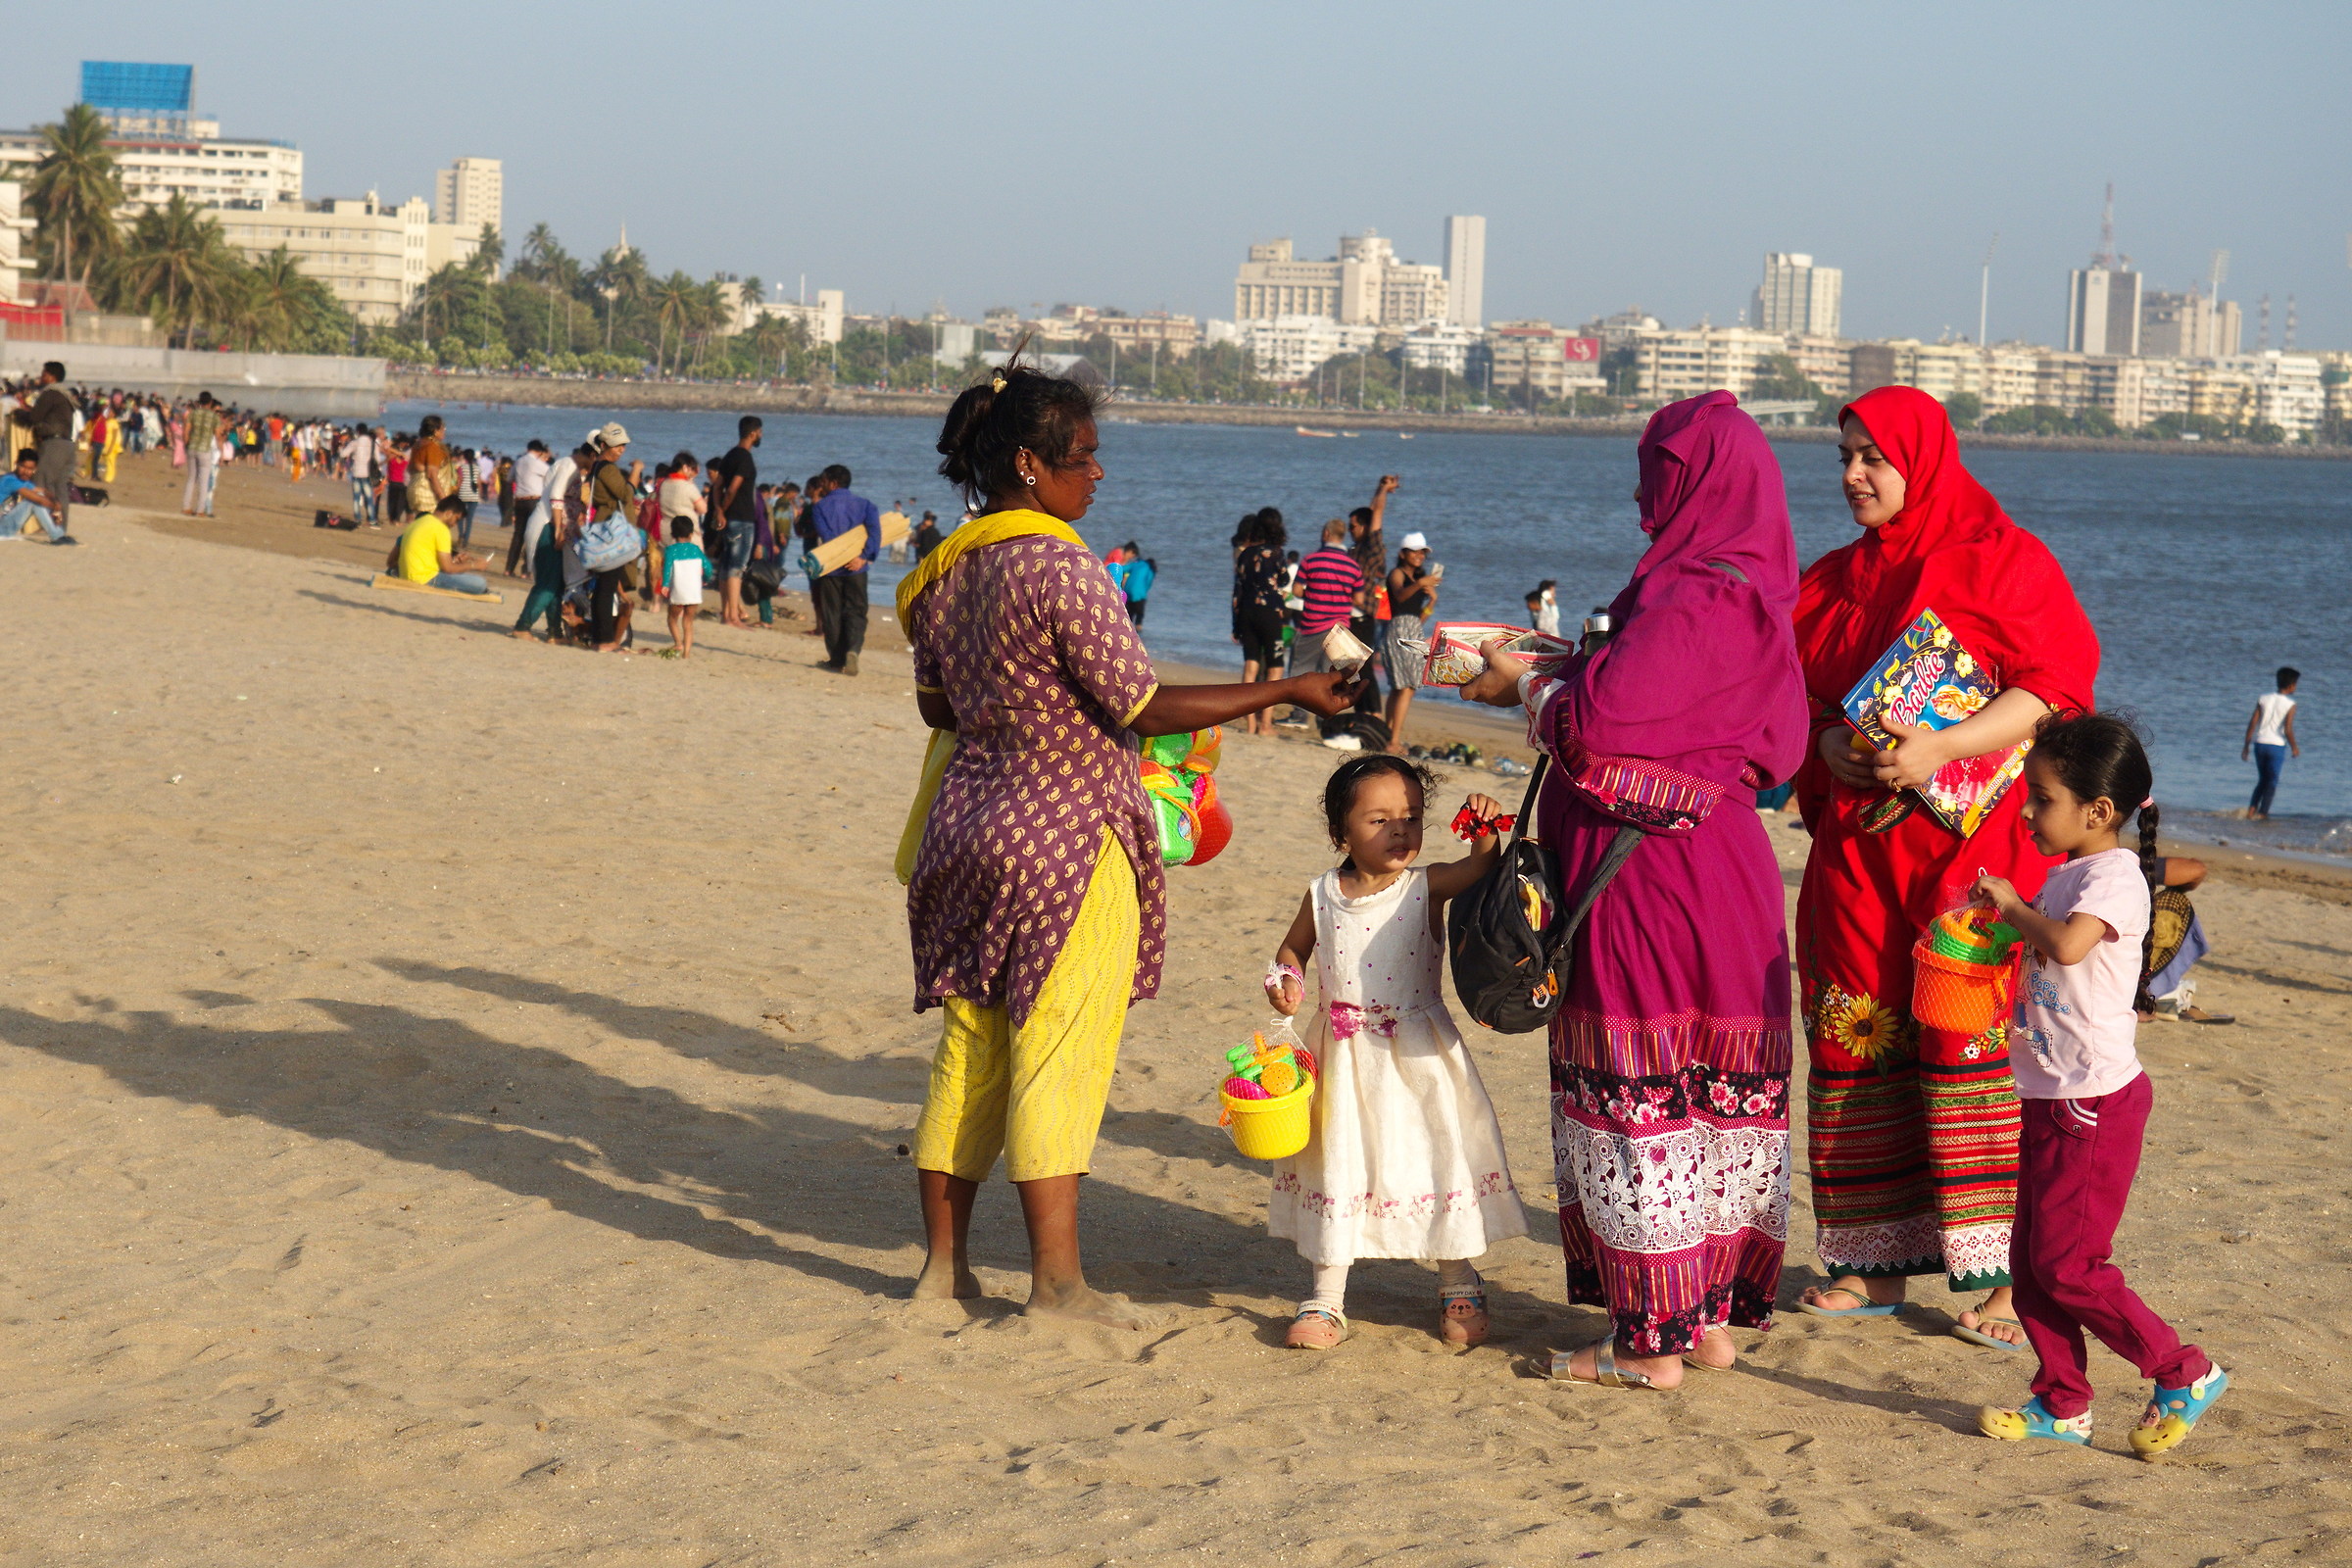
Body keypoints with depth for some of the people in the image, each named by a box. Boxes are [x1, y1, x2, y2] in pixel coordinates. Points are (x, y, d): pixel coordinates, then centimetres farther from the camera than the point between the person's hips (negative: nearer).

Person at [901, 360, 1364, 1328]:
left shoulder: (947, 570, 7)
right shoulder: (1061, 569, -18)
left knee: (970, 1048, 13)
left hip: (972, 821, 8)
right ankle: (1055, 1279, 1)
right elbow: (1144, 708, -18)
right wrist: (1290, 691, -13)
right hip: (1071, 833, -8)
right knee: (1058, 1055, -3)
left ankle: (944, 1261, 18)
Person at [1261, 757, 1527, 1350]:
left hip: (1418, 1059, -2)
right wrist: (1284, 980, -3)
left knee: (1438, 1160, 4)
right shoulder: (1323, 896, 1)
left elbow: (1480, 868, -22)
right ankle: (1326, 1298, 19)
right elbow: (1293, 949, 16)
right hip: (1345, 1060, 2)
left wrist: (1486, 830, -39)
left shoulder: (1426, 887, -6)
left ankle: (1459, 1285, 23)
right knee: (1337, 1166, 8)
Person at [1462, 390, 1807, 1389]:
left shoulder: (1694, 601, -17)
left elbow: (1591, 723, -19)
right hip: (1723, 860, 10)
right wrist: (1550, 675, 15)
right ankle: (1713, 1316, 20)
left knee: (1639, 1094, -3)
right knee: (1715, 1089, 12)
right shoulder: (1747, 595, 12)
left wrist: (1525, 688, 0)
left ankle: (1651, 1341, 2)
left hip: (1650, 880, -10)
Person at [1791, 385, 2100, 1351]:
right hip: (1856, 840, 6)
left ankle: (2005, 1271, -9)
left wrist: (1940, 748, -21)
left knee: (1970, 1034, -11)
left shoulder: (2002, 560, -3)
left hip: (1970, 833, -6)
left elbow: (2055, 683, -11)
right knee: (1859, 1042, 4)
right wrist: (1827, 742, -5)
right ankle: (1874, 1260, 11)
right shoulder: (1835, 579, 15)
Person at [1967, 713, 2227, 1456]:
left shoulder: (2114, 878, -16)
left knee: (2066, 1266, -8)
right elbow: (2044, 958, 29)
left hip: (2096, 1104, -10)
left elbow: (2068, 945, -34)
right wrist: (1998, 913, 12)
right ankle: (2063, 1403, 18)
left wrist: (2015, 906, -18)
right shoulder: (2065, 878, 14)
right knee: (2030, 1262, 10)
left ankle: (2184, 1373, 3)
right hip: (2051, 1101, 10)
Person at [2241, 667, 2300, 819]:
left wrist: (2247, 745, 6)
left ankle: (2252, 809, 7)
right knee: (2272, 782, 8)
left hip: (2260, 744, 4)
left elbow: (2253, 723, 0)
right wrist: (2294, 747, 1)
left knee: (2263, 779, 19)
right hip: (2277, 745, -4)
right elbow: (2288, 730, -15)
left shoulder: (2263, 698, 1)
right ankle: (2262, 813, 4)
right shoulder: (2290, 704, -10)